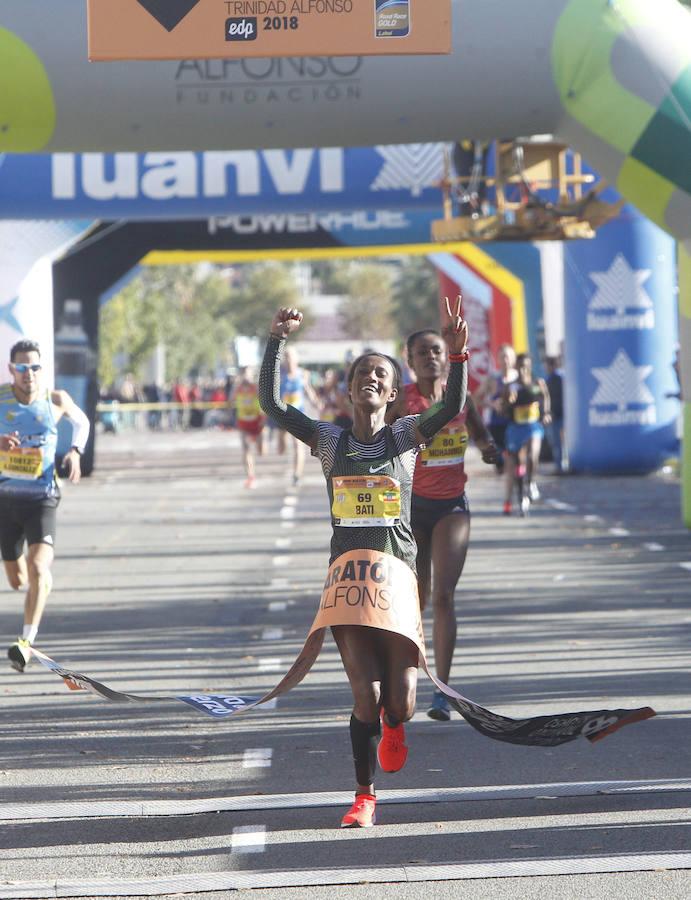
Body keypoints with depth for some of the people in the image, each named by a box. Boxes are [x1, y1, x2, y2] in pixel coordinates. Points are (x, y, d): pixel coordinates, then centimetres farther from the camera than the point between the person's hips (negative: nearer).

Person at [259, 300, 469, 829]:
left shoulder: (407, 436, 5)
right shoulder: (329, 441, 9)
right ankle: (365, 798, 6)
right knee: (365, 695, -9)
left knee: (399, 704, -6)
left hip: (397, 573, 0)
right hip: (347, 573, 1)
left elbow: (453, 407, -12)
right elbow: (271, 404, 0)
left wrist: (457, 354, -26)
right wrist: (277, 341, -7)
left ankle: (393, 725, 34)